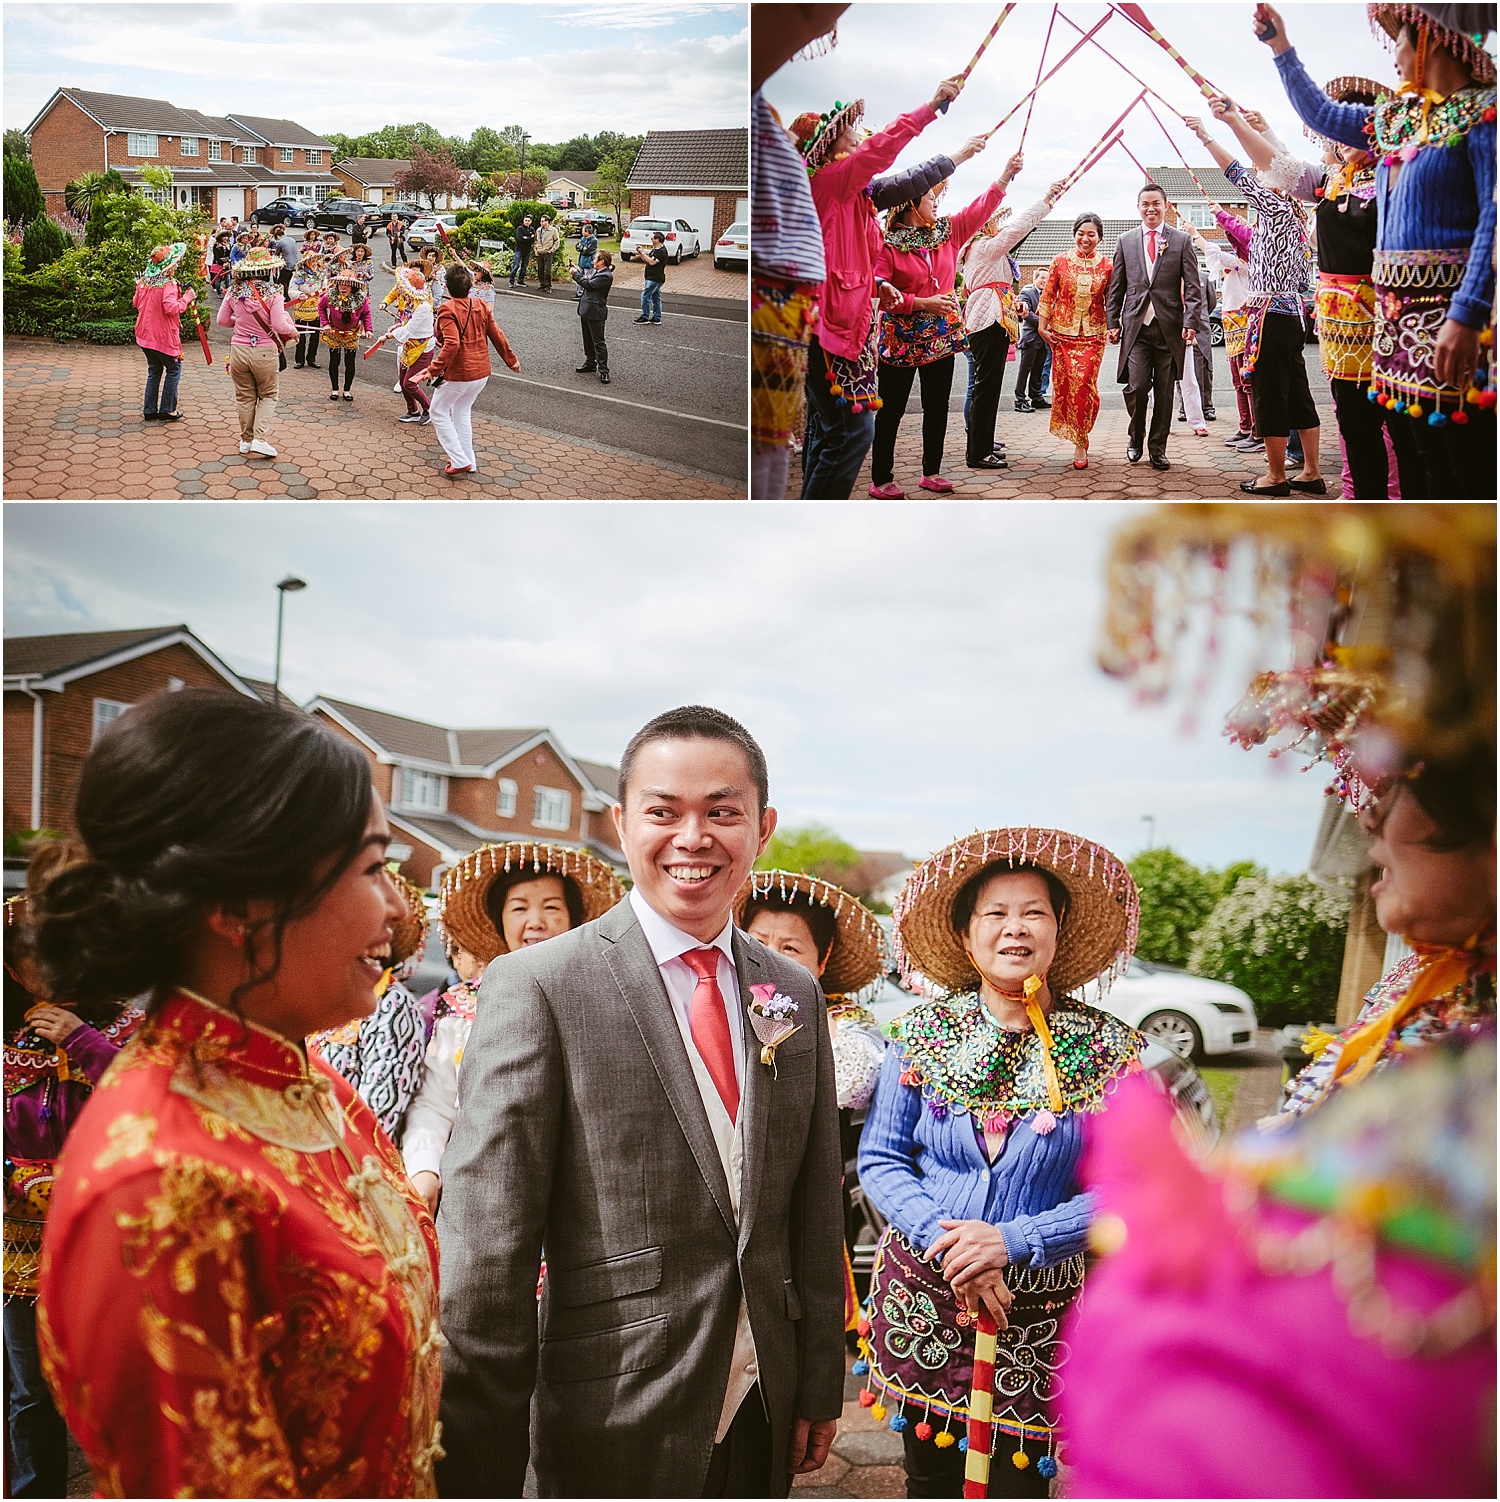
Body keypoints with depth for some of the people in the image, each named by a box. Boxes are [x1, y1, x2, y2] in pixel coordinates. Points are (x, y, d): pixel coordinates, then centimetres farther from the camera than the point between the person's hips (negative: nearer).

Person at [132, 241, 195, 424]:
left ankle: (150, 410, 17)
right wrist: (187, 298, -17)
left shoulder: (144, 280, 5)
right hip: (163, 336, -7)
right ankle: (167, 410, 8)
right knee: (174, 369, 9)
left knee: (154, 371, 17)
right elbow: (171, 308, -29)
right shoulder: (168, 285, -19)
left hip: (145, 334, 7)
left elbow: (137, 302, 16)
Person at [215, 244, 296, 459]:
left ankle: (246, 440, 23)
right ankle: (260, 439, -1)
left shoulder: (235, 292, -3)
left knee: (245, 397, 16)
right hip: (264, 352, -3)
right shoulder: (272, 293, -14)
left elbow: (221, 320, 4)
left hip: (239, 350, 3)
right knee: (268, 395, 12)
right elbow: (279, 326, -16)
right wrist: (293, 331, 3)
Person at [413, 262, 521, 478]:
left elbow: (452, 345, -28)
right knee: (462, 411, 24)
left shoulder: (447, 310, -18)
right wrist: (511, 359, 20)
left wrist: (434, 369, -26)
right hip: (482, 372, 7)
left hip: (459, 374, -7)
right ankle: (469, 462, 26)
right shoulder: (482, 307, 2)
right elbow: (497, 336, 8)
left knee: (439, 411, 10)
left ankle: (460, 461, 5)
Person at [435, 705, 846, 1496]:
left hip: (762, 1416, 5)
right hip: (617, 1426, -4)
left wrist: (820, 1385, 11)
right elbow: (483, 1249, -13)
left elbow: (815, 1211, 11)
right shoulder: (535, 986, -11)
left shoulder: (794, 994, 6)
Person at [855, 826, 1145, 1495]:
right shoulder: (921, 1032, -1)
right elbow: (880, 1158, 0)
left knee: (1015, 1481, 6)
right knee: (928, 1478, 15)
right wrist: (946, 1241, -16)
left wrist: (1013, 1242, -19)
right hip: (923, 1298, 2)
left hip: (1041, 1308, -1)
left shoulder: (1111, 1051, -6)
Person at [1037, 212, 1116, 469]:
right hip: (1062, 332, 1)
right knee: (1064, 384, 1)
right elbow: (1048, 295, 5)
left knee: (1084, 385, -10)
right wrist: (1042, 326, 1)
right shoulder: (1061, 261, 2)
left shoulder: (1107, 266, 2)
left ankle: (1080, 443, 0)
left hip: (1093, 334, -1)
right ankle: (1079, 439, 21)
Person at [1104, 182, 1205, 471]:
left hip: (1169, 327, 0)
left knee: (1164, 392, 3)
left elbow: (1193, 286, 2)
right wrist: (1113, 322, 5)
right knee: (1136, 386, -10)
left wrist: (1191, 322, -9)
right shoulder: (1125, 242, 12)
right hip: (1135, 326, 0)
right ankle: (1136, 437, 15)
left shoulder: (1181, 241, 6)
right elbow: (1116, 287, 13)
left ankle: (1157, 448, 14)